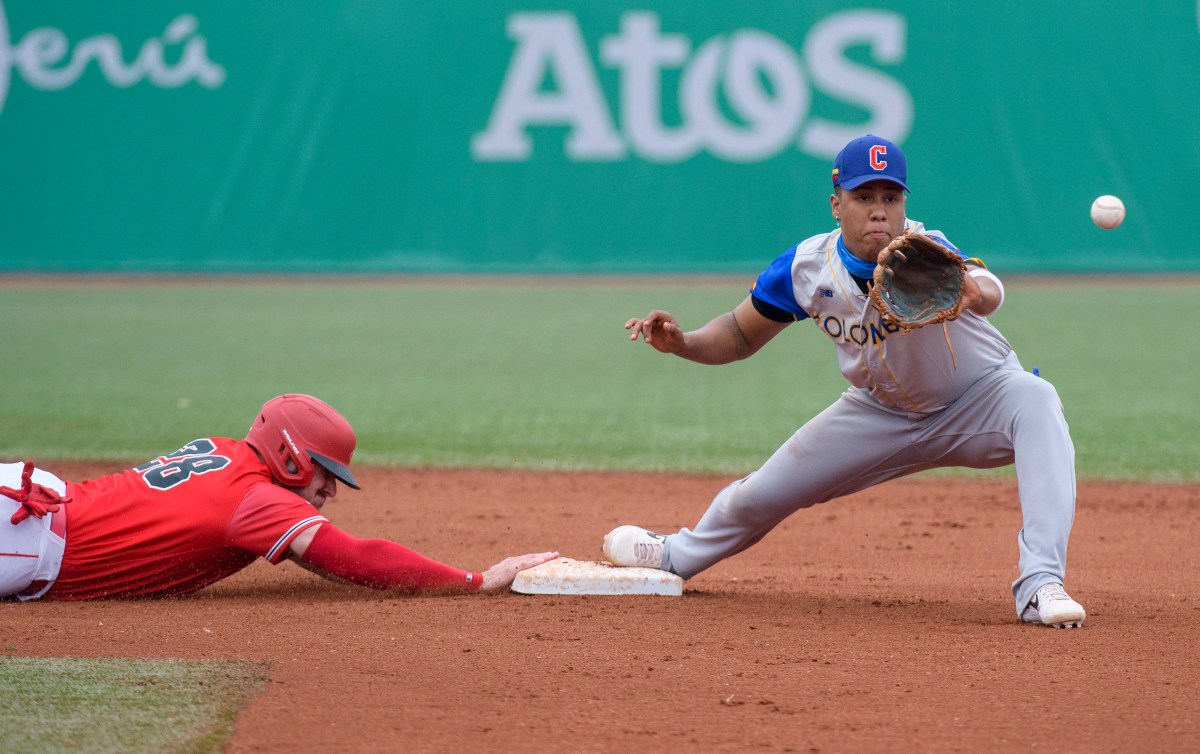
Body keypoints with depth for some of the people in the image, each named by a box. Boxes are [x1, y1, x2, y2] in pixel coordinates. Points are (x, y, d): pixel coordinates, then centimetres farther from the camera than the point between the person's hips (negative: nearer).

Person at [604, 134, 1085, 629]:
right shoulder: (806, 267, -19)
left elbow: (991, 293, -56)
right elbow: (741, 336, -2)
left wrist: (971, 291, -80)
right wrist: (682, 343, -23)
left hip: (976, 400, -4)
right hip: (881, 411, 4)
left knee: (1034, 398, -37)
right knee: (760, 495, 8)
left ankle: (1040, 584, -41)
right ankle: (677, 556, 45)